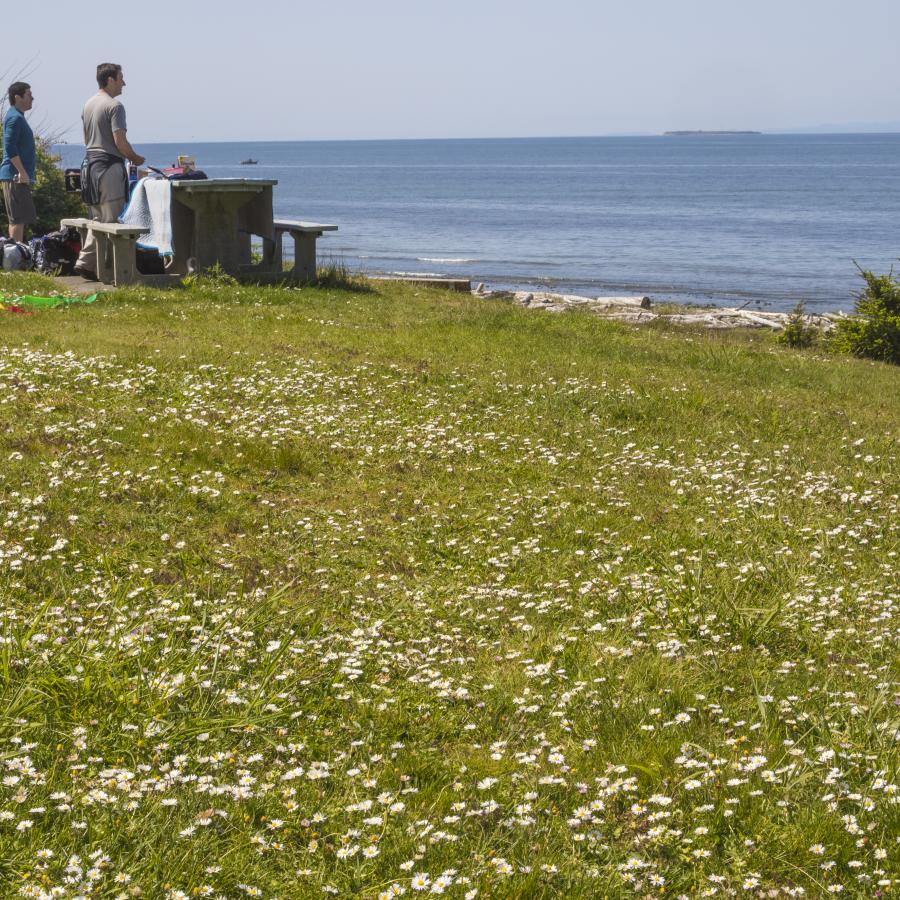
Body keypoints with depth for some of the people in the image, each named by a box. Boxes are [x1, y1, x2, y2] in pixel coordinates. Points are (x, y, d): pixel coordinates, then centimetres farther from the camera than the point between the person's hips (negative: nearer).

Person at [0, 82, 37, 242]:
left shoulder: (17, 116, 19)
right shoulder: (15, 118, -13)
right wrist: (22, 172, -22)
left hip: (19, 176, 10)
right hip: (16, 176, -10)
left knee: (20, 219, 13)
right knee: (18, 219, -10)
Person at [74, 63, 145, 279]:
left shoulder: (88, 105, 15)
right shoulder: (114, 106, -12)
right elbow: (120, 141, -18)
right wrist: (135, 158, -3)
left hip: (90, 164, 9)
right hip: (110, 166, -9)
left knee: (98, 219, 14)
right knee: (111, 220, -5)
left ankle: (85, 263, 9)